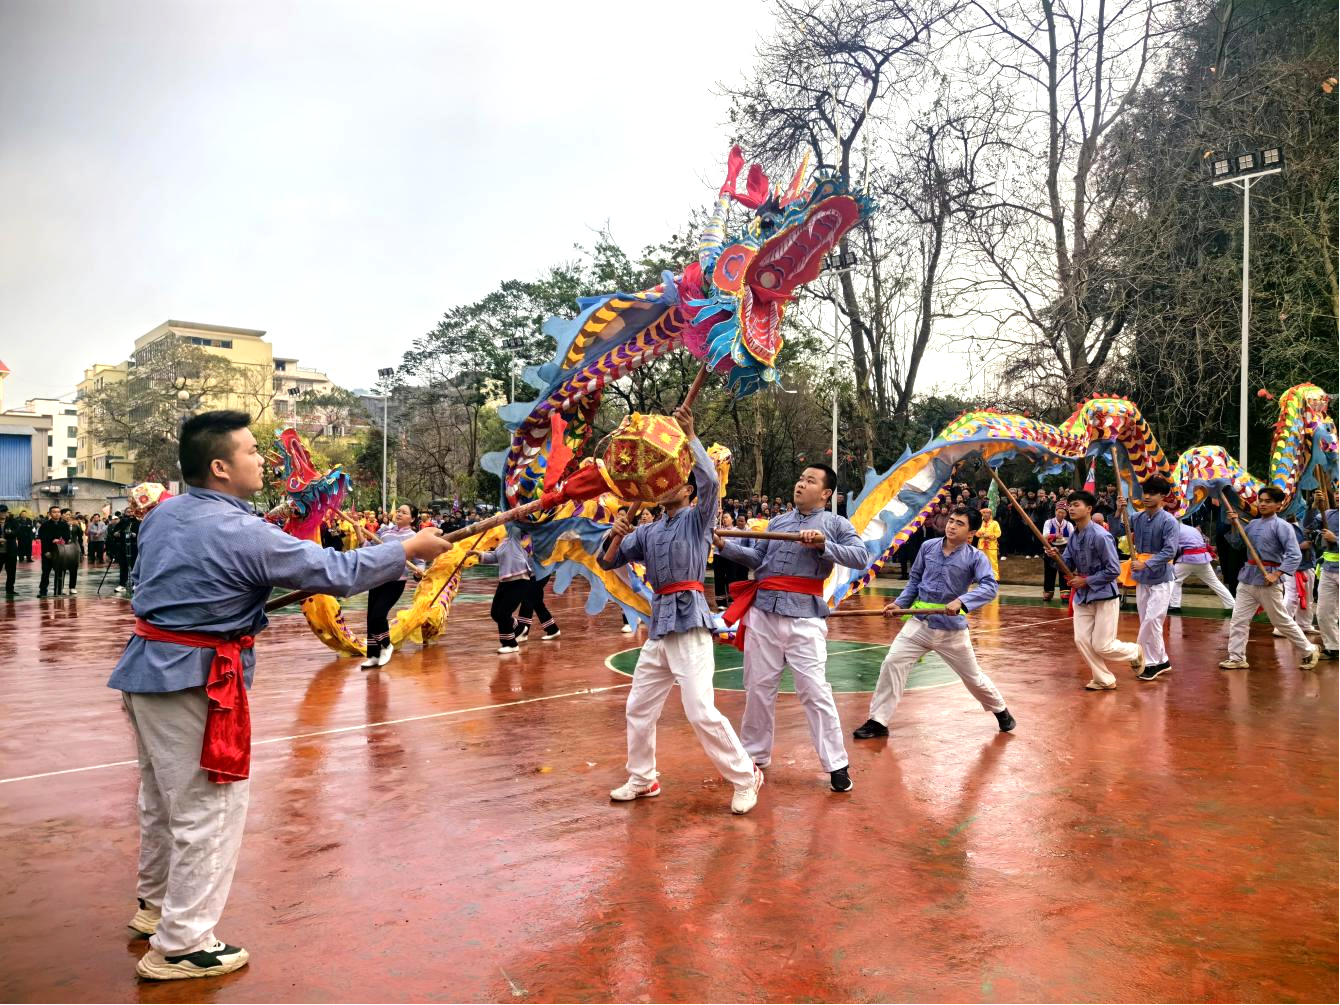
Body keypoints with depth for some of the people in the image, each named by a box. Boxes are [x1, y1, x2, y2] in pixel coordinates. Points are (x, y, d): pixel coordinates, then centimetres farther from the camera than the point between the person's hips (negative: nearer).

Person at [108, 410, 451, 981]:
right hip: (195, 681, -9)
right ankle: (179, 946, 12)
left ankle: (155, 904, 42)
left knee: (163, 796, 24)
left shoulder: (162, 515, 5)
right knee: (209, 810, 2)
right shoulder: (241, 532, -20)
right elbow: (335, 572, -15)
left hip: (148, 668, 9)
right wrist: (410, 548, -6)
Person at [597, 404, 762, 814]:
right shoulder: (647, 531, 16)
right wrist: (615, 536, -9)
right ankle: (642, 780, 29)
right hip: (659, 624, 7)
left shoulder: (697, 518, 0)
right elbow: (607, 562, 11)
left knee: (701, 712, -12)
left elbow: (710, 480, -19)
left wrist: (690, 436, -17)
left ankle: (745, 778, 3)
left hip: (689, 621, -7)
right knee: (639, 708, 13)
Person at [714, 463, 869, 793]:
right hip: (763, 612, 5)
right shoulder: (778, 521, 17)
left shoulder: (835, 523, 3)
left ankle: (836, 765, 5)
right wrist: (724, 545, 3)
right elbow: (756, 558, 14)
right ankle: (755, 754, 27)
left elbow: (861, 557, -10)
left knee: (815, 691, -7)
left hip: (804, 616, -5)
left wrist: (824, 546, -19)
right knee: (759, 687, 12)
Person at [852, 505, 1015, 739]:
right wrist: (899, 604, 0)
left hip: (952, 630, -2)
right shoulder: (928, 547, -1)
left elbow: (989, 587, -24)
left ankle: (1000, 711, 43)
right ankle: (878, 722, 2)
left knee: (973, 677, 13)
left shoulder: (975, 557, -11)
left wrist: (961, 601, -38)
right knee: (892, 664, -8)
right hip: (919, 624, 3)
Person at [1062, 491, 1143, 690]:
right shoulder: (1074, 535, 3)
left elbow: (1114, 570, -20)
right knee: (1081, 640, 1)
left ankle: (1135, 652, 29)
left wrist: (1086, 581, -17)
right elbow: (1068, 564, 8)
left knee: (1102, 646, -2)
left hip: (1104, 596, -7)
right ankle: (1104, 680, 17)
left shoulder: (1100, 536, -20)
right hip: (1082, 596, 7)